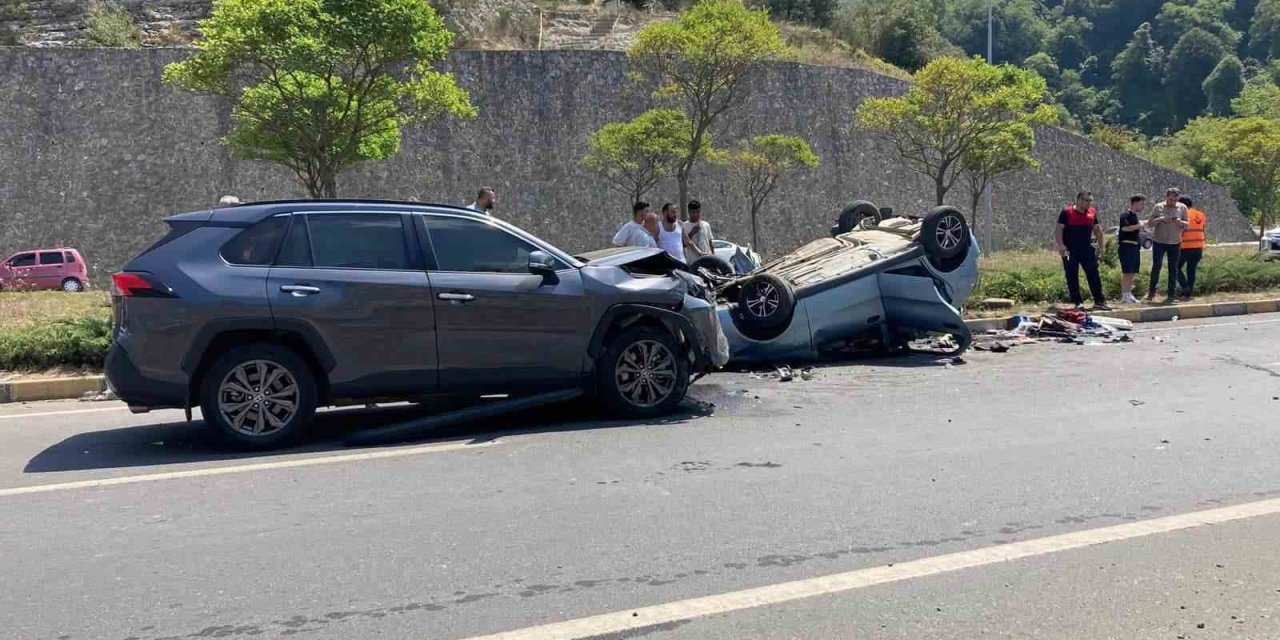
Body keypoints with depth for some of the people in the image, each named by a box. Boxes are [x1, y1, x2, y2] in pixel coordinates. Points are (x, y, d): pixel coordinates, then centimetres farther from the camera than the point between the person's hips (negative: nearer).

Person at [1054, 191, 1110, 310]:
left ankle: (1099, 301, 7)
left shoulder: (1092, 212, 9)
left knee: (1094, 275, 2)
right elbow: (1058, 229, -9)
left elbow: (1097, 229, 19)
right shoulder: (1067, 212, -6)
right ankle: (1078, 302, 7)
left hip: (1086, 249, 4)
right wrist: (1060, 245, -19)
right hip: (1070, 250, -4)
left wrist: (1100, 246, 15)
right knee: (1072, 277, -1)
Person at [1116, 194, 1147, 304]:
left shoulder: (1135, 216, 18)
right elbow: (1125, 228, -26)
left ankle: (1129, 294, 17)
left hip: (1135, 246, 9)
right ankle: (1125, 295, -6)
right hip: (1127, 245, -9)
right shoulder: (1125, 215, -11)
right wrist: (1139, 225, -17)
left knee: (1132, 272, 11)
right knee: (1127, 272, -8)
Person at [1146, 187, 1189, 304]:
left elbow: (1187, 225, 6)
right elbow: (1149, 224, -2)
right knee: (1156, 266, -4)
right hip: (1159, 242, -2)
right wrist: (1159, 219, -20)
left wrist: (1180, 222, -16)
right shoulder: (1158, 207, -2)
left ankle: (1171, 294, 9)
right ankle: (1151, 291, 12)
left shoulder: (1182, 208, 3)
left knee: (1173, 269, 3)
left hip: (1175, 243, 2)